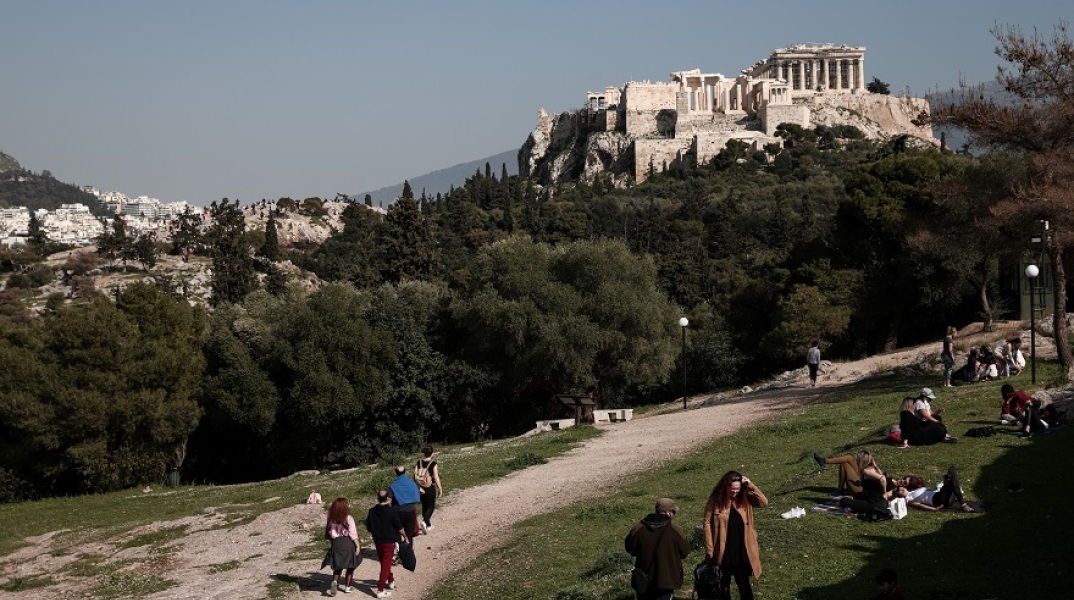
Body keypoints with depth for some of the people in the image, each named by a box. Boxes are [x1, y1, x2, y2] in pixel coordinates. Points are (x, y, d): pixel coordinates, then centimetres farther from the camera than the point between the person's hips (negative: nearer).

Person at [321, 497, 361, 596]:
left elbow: (329, 533, 5)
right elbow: (353, 534, -13)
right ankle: (347, 587, 16)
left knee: (338, 566, 12)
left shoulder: (332, 519, 1)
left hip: (336, 543, 3)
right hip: (348, 543, -3)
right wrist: (358, 545, -10)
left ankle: (334, 582, -13)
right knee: (350, 566, 13)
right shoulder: (348, 518, -11)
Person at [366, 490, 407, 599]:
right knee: (386, 565, -1)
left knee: (384, 563, 22)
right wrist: (405, 536, 8)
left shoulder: (372, 511, -2)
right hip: (389, 542, -5)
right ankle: (380, 590, -6)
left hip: (377, 541, 5)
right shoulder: (391, 511, -15)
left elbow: (368, 527, 6)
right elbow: (399, 527, -9)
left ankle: (391, 581, 40)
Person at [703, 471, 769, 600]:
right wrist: (709, 550, -10)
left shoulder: (744, 498, -2)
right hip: (723, 551, -1)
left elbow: (764, 502, -14)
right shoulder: (716, 500, -10)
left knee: (744, 584, 8)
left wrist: (750, 485, -20)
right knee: (723, 585, 12)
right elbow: (707, 524, -7)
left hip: (742, 551, 1)